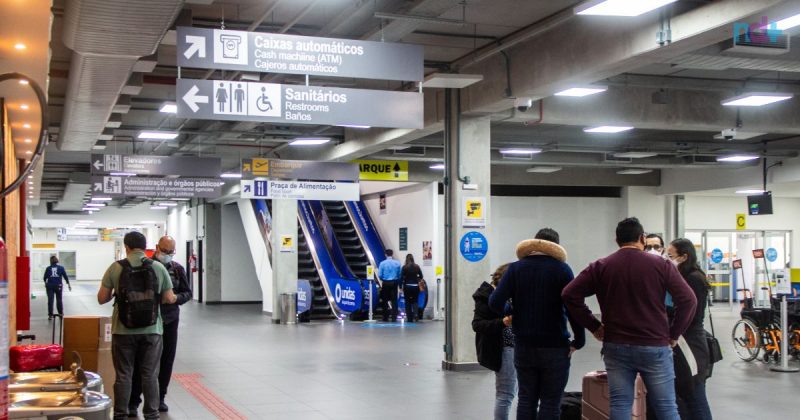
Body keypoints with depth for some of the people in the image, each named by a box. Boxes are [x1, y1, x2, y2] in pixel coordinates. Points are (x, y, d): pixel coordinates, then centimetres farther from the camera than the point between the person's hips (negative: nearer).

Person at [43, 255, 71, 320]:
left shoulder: (48, 268, -1)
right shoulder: (61, 268, -1)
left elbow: (45, 277, 9)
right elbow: (65, 276, -1)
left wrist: (45, 283, 29)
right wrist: (68, 284, 8)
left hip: (50, 286, 0)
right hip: (58, 285, 0)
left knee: (50, 300, 1)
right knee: (59, 299, 12)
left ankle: (50, 315, 1)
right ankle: (60, 313, 19)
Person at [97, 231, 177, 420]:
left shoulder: (116, 268, -3)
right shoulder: (158, 267, -2)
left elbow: (102, 298, 1)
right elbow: (169, 298, 1)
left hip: (123, 330, 0)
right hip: (151, 330, 0)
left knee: (123, 375, 9)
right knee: (150, 375, 8)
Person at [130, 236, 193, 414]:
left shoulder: (178, 269, 5)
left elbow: (187, 293, 7)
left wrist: (174, 298, -12)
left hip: (169, 321, 4)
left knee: (166, 361, 10)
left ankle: (160, 398, 24)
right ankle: (133, 401, 8)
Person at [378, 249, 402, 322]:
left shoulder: (382, 263, -7)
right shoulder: (397, 263, -3)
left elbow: (379, 275, -6)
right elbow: (400, 274, -1)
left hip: (385, 283, -1)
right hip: (394, 283, 1)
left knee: (385, 301, 10)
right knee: (394, 301, 4)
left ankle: (385, 318, 14)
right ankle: (394, 318, -2)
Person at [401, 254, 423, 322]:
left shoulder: (404, 267, -8)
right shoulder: (417, 267, 0)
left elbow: (401, 278, -10)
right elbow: (421, 276, 4)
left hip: (407, 286, -2)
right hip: (415, 286, 2)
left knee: (408, 302, 9)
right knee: (415, 301, 12)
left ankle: (409, 318, 9)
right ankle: (415, 313, -14)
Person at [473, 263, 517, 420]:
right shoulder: (486, 296, -14)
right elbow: (477, 324, -19)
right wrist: (502, 322, -31)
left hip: (510, 347, 9)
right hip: (502, 349, -9)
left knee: (503, 392, 16)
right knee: (506, 393, -7)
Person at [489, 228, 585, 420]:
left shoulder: (515, 269, 1)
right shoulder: (561, 269, -5)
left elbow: (495, 303, -7)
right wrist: (579, 340, -5)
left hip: (524, 346, 3)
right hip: (555, 347, -3)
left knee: (526, 399, 11)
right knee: (550, 402, 2)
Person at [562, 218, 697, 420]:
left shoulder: (601, 267, 2)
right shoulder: (660, 265, -2)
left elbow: (570, 295, -3)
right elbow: (688, 300, -7)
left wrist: (594, 326, 3)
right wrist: (674, 334, 2)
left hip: (616, 346, 1)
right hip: (655, 346, -1)